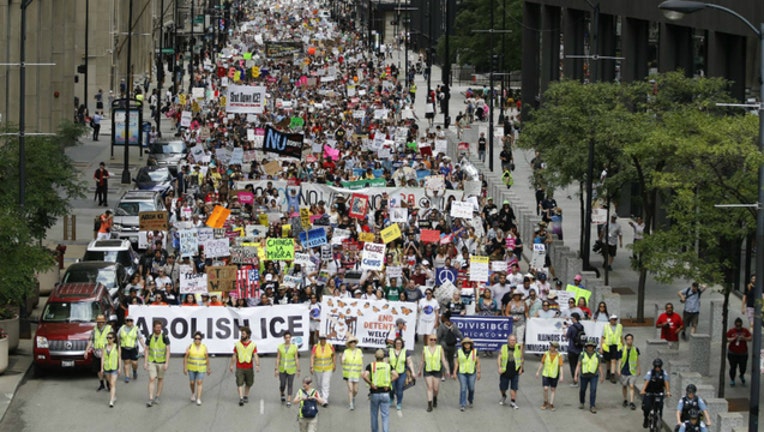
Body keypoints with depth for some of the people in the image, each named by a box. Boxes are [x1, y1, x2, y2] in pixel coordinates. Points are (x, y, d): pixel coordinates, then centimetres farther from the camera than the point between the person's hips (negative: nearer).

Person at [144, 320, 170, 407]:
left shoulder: (165, 338, -9)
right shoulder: (150, 338, -1)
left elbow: (168, 351, -10)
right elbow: (147, 350, 5)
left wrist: (166, 363, -17)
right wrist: (145, 362, 1)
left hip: (161, 362, -1)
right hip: (152, 362, 1)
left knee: (160, 379, 11)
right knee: (152, 379, -7)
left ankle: (157, 397, 26)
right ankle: (150, 400, -10)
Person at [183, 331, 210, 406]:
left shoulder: (204, 347, -5)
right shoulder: (190, 347, -7)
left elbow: (207, 358, 2)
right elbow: (185, 358, -5)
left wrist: (208, 368, 5)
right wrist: (185, 368, -9)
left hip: (201, 368, -1)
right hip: (192, 367, 1)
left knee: (199, 383, -9)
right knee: (192, 382, 7)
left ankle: (198, 399, -9)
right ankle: (193, 393, 37)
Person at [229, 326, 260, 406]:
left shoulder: (253, 344, -2)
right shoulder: (237, 344, 1)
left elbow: (255, 356, -6)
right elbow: (234, 355, 6)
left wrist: (257, 365, -17)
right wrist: (231, 365, 5)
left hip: (249, 367, 1)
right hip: (239, 367, -1)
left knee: (249, 383, 12)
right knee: (240, 383, -8)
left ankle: (246, 396, 31)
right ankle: (241, 398, -11)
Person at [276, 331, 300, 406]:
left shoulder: (294, 347, -4)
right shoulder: (280, 347, -1)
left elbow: (296, 359, -1)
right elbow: (278, 359, 1)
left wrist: (298, 370, -2)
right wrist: (277, 369, -3)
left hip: (291, 370, -1)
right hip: (282, 369, 1)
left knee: (290, 385, 1)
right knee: (282, 385, 1)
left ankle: (289, 401, 8)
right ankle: (282, 395, 32)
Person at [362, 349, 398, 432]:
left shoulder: (371, 366, -2)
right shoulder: (388, 365, 2)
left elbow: (365, 376, -19)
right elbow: (396, 375, -10)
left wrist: (370, 383, -8)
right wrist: (389, 382, -3)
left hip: (374, 393, 0)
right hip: (385, 393, 0)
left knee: (374, 415, 16)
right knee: (385, 415, 1)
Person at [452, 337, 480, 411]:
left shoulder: (475, 351, -3)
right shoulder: (459, 352, -1)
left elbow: (478, 362, 0)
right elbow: (457, 363, 2)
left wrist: (478, 373, -4)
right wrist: (454, 373, -3)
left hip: (471, 372, 0)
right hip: (462, 373, 0)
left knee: (471, 388, 7)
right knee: (463, 389, -8)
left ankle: (470, 401, 35)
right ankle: (462, 405, -4)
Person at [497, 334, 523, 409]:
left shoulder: (518, 347, -1)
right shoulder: (503, 348, -2)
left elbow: (521, 358, 8)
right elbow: (499, 358, -3)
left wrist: (521, 368, 5)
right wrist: (499, 367, -18)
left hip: (515, 372, -1)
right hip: (505, 372, 1)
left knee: (514, 388, -4)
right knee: (502, 388, 10)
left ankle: (513, 402, 5)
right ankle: (503, 397, 40)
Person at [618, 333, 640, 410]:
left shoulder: (635, 349, 0)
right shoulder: (622, 350, -5)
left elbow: (637, 360, 13)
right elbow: (620, 360, 0)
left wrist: (638, 369, 18)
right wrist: (618, 370, -8)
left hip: (632, 371, 0)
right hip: (624, 371, 0)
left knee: (631, 386, -10)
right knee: (624, 386, 13)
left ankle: (631, 402, -11)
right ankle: (625, 400, 31)